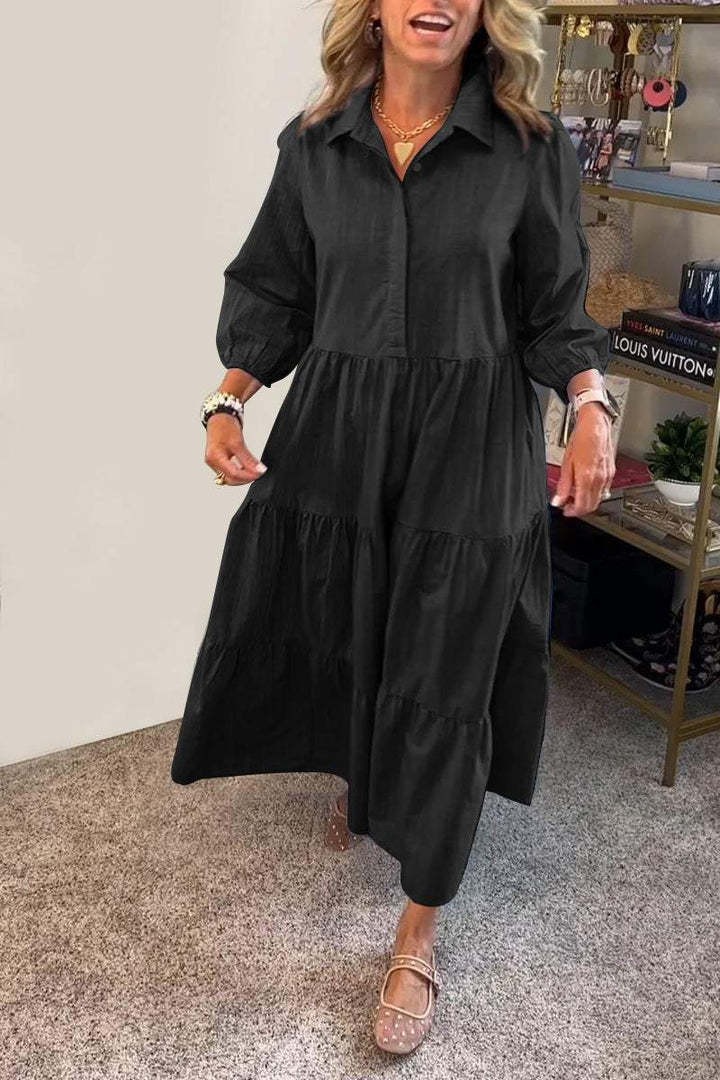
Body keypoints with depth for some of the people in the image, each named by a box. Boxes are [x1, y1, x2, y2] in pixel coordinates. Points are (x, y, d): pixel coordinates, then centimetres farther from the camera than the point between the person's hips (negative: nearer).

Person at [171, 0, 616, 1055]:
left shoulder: (533, 147, -3)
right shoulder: (313, 145, 2)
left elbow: (554, 311, 1)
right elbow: (274, 292, 7)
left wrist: (591, 403, -16)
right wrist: (229, 401, -7)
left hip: (470, 454, -2)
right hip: (335, 441, 2)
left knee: (441, 687, 3)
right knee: (339, 643, 16)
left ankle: (419, 936, 21)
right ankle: (356, 783, 53)